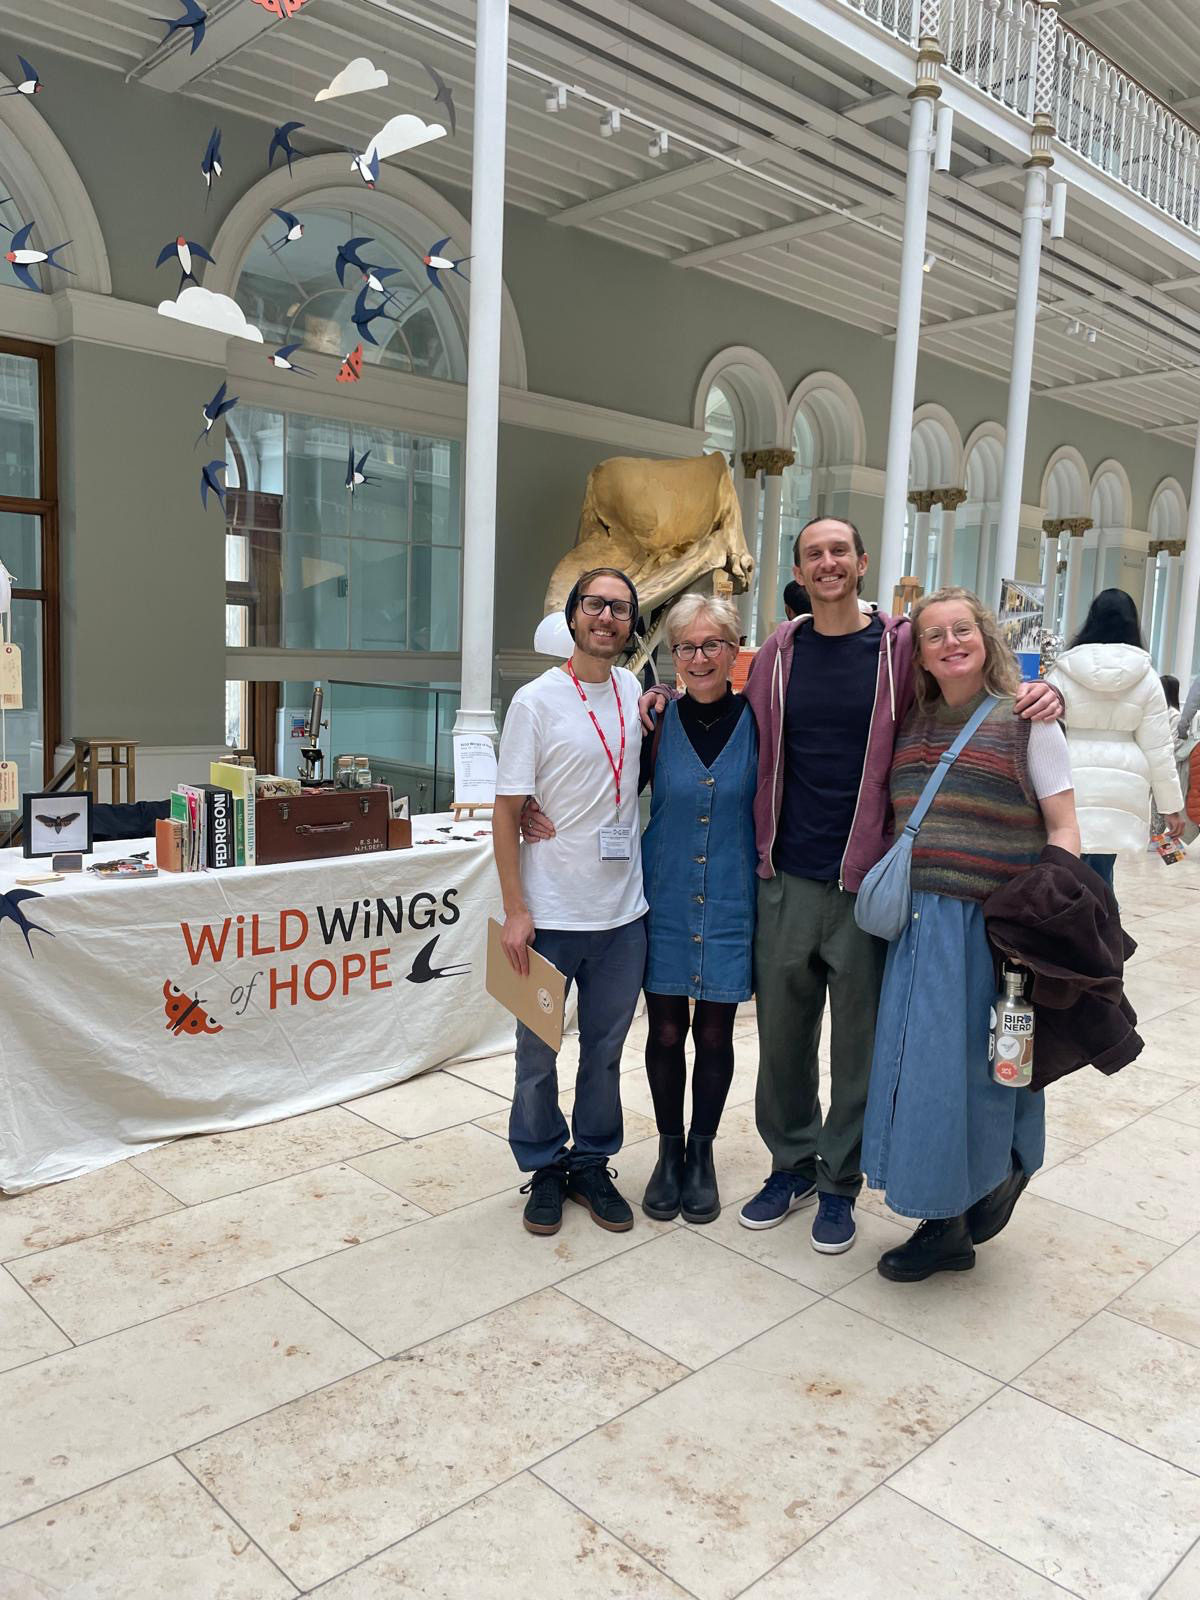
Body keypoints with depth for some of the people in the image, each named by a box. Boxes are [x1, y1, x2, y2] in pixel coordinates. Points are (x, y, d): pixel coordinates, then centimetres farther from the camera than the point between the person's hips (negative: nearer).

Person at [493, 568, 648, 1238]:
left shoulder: (635, 691, 5)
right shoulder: (537, 701, -8)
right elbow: (508, 811, -8)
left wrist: (655, 723, 3)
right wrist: (516, 910, -13)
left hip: (622, 913, 4)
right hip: (550, 915, -4)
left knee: (605, 1051, 16)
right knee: (539, 1054, 10)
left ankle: (593, 1163, 33)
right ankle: (545, 1168, 30)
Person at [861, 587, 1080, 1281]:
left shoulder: (1026, 722, -2)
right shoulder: (911, 726, 12)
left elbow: (1063, 830, -5)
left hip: (994, 929, -4)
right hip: (920, 924, 5)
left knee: (983, 1065, 4)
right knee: (922, 1066, 7)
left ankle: (1006, 1169, 36)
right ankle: (943, 1228, 22)